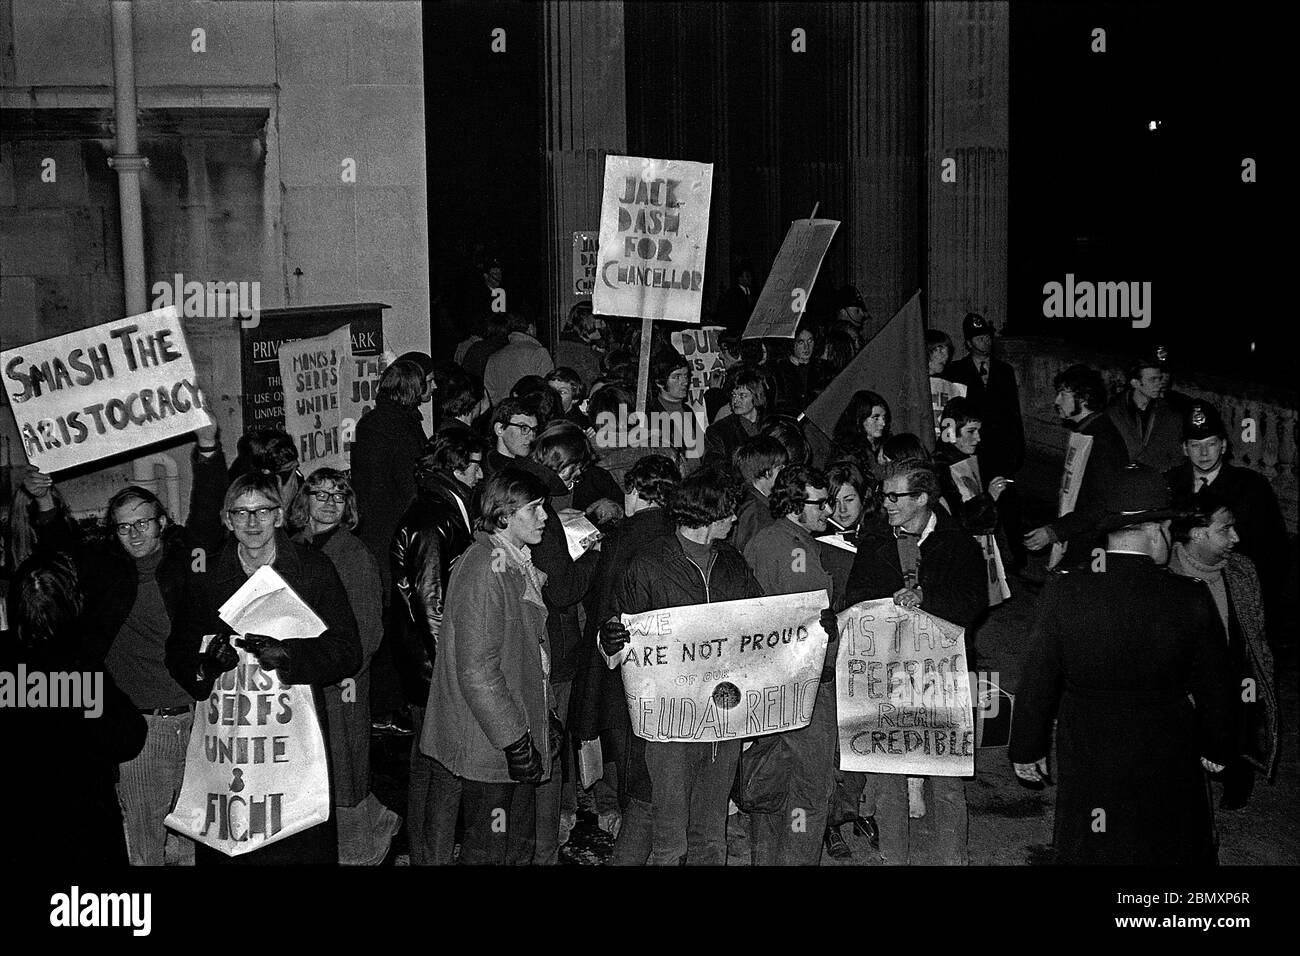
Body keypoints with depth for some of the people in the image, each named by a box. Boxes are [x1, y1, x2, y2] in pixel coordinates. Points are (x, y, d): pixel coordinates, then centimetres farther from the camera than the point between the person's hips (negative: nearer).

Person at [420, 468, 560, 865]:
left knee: (520, 846, 16)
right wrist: (514, 739, -22)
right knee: (488, 851, 1)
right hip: (489, 744, -10)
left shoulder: (518, 564, 13)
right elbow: (477, 670, -23)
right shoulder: (483, 568, -19)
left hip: (522, 733, 10)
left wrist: (544, 719, 17)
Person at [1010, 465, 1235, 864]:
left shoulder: (1063, 594, -13)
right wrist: (1217, 748, 15)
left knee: (1089, 851, 14)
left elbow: (1037, 682, -7)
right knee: (1173, 850, 16)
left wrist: (1027, 750, 6)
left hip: (1085, 763, 0)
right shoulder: (1191, 599, -13)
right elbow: (1214, 688, -2)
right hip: (1170, 767, 0)